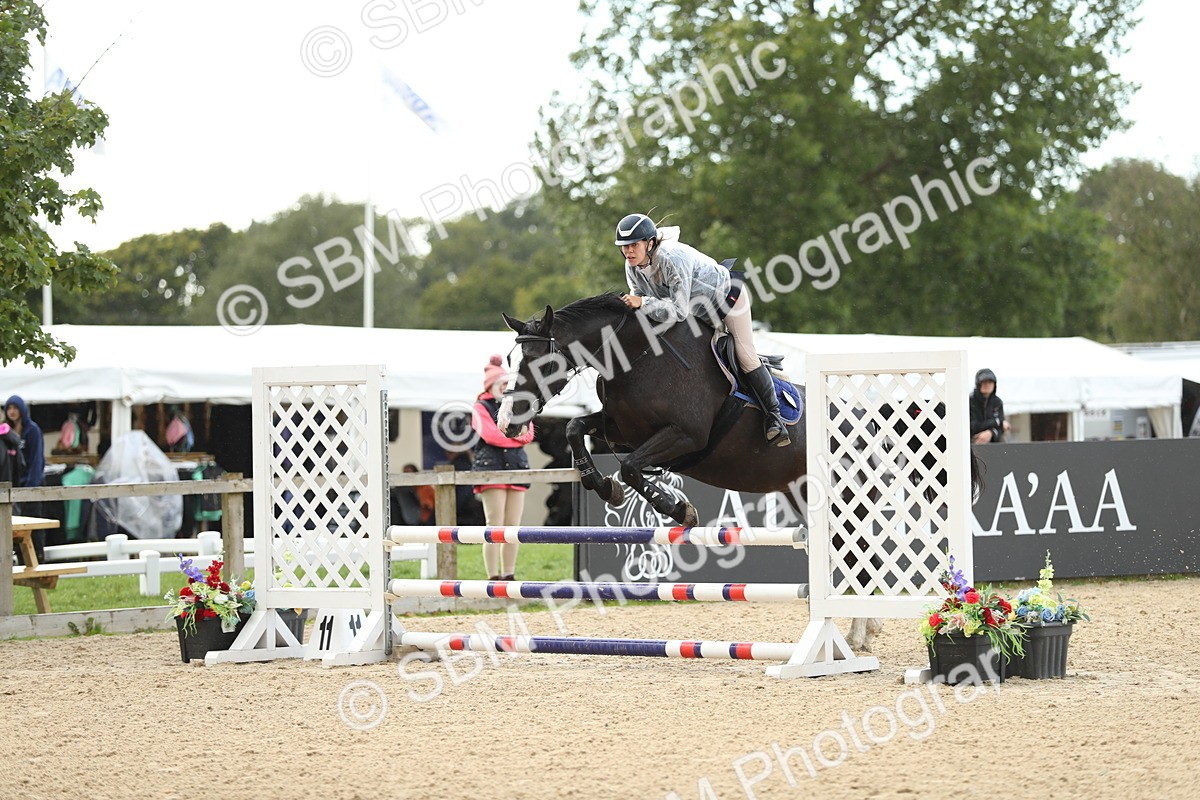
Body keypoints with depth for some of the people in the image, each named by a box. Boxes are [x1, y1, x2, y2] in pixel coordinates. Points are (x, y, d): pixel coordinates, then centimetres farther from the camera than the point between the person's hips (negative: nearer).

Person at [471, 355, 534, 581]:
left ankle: (509, 575, 8)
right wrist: (516, 435, -1)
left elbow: (528, 434, 7)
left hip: (517, 467, 6)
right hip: (491, 466, -6)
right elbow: (490, 434, -10)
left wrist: (506, 434, -7)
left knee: (513, 526, 4)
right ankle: (493, 577, -13)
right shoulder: (481, 407, 5)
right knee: (495, 526, -11)